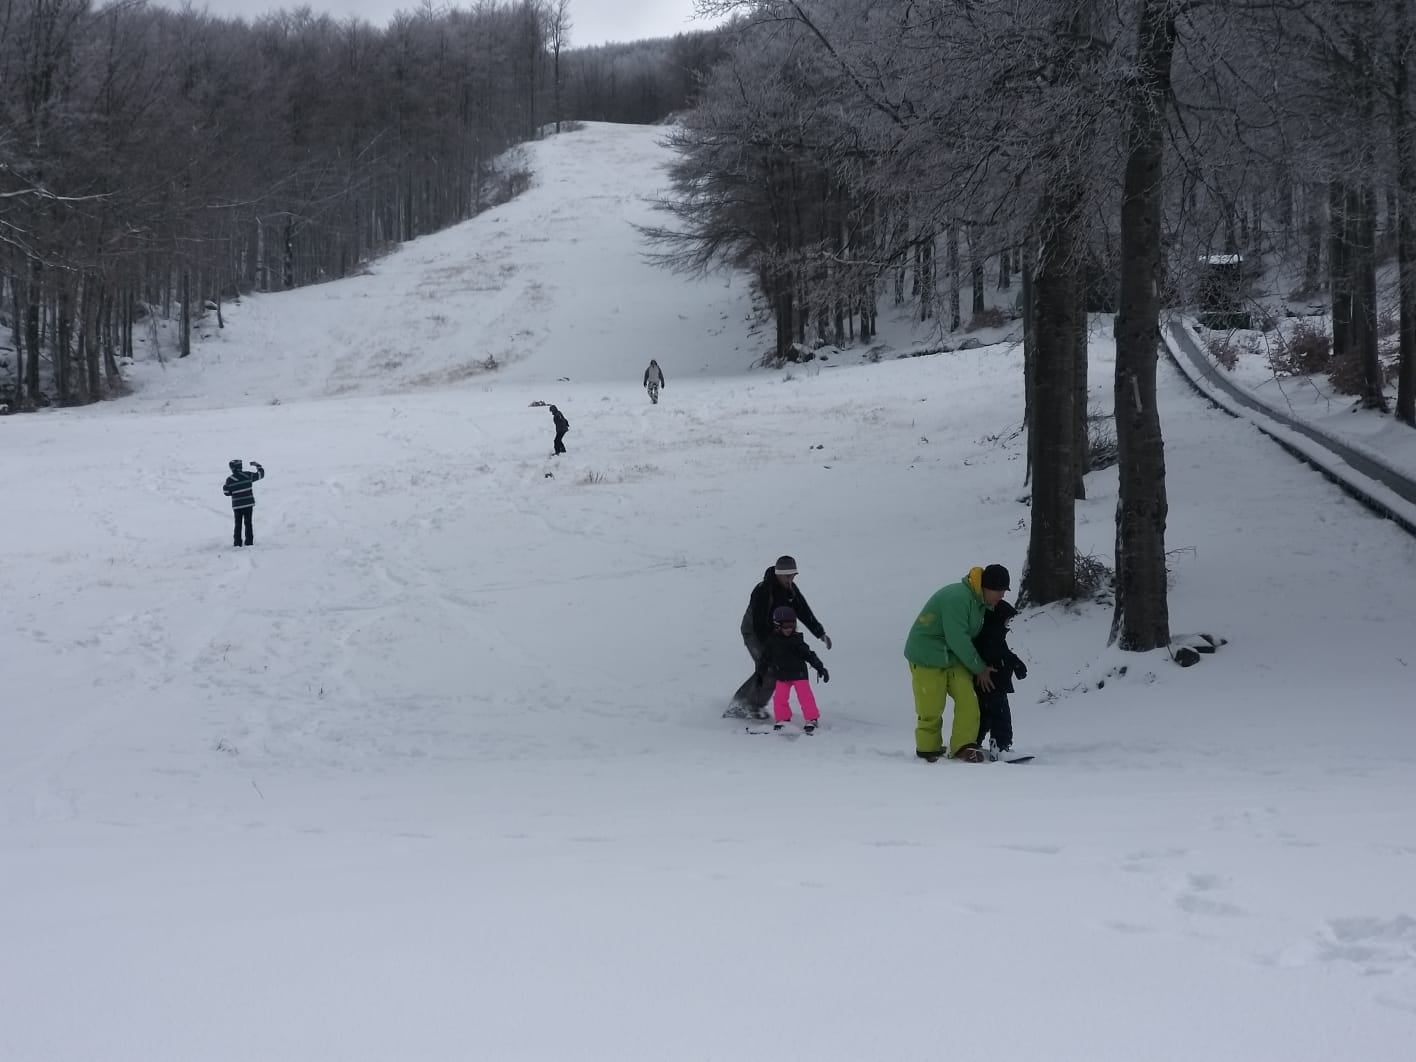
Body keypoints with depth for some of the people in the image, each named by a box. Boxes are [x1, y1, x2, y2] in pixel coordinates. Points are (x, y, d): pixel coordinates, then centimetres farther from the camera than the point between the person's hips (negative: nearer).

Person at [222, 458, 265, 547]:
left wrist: (224, 488, 19)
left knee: (238, 524, 10)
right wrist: (257, 465, 20)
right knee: (248, 523, 9)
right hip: (248, 503, 1)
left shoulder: (229, 480, -8)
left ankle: (237, 542, 7)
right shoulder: (248, 475, -6)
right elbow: (260, 474, 4)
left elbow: (227, 493, -3)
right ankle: (249, 541, 7)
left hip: (237, 506, -1)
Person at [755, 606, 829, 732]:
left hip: (799, 673, -2)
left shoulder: (796, 640, -8)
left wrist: (820, 667, -8)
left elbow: (808, 654, -5)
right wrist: (760, 674, 12)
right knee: (779, 698, -4)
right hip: (782, 676, 2)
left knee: (805, 697, -8)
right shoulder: (771, 641, -3)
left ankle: (812, 719, 1)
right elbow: (765, 659, 8)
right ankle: (783, 719, 12)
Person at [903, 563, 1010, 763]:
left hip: (953, 658, 8)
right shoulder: (957, 598, -24)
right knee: (931, 708, -5)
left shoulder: (979, 602, 8)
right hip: (927, 658, -8)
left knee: (968, 699, -9)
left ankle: (964, 746, -9)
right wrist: (979, 668, -15)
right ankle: (928, 750, 13)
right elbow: (957, 639, -24)